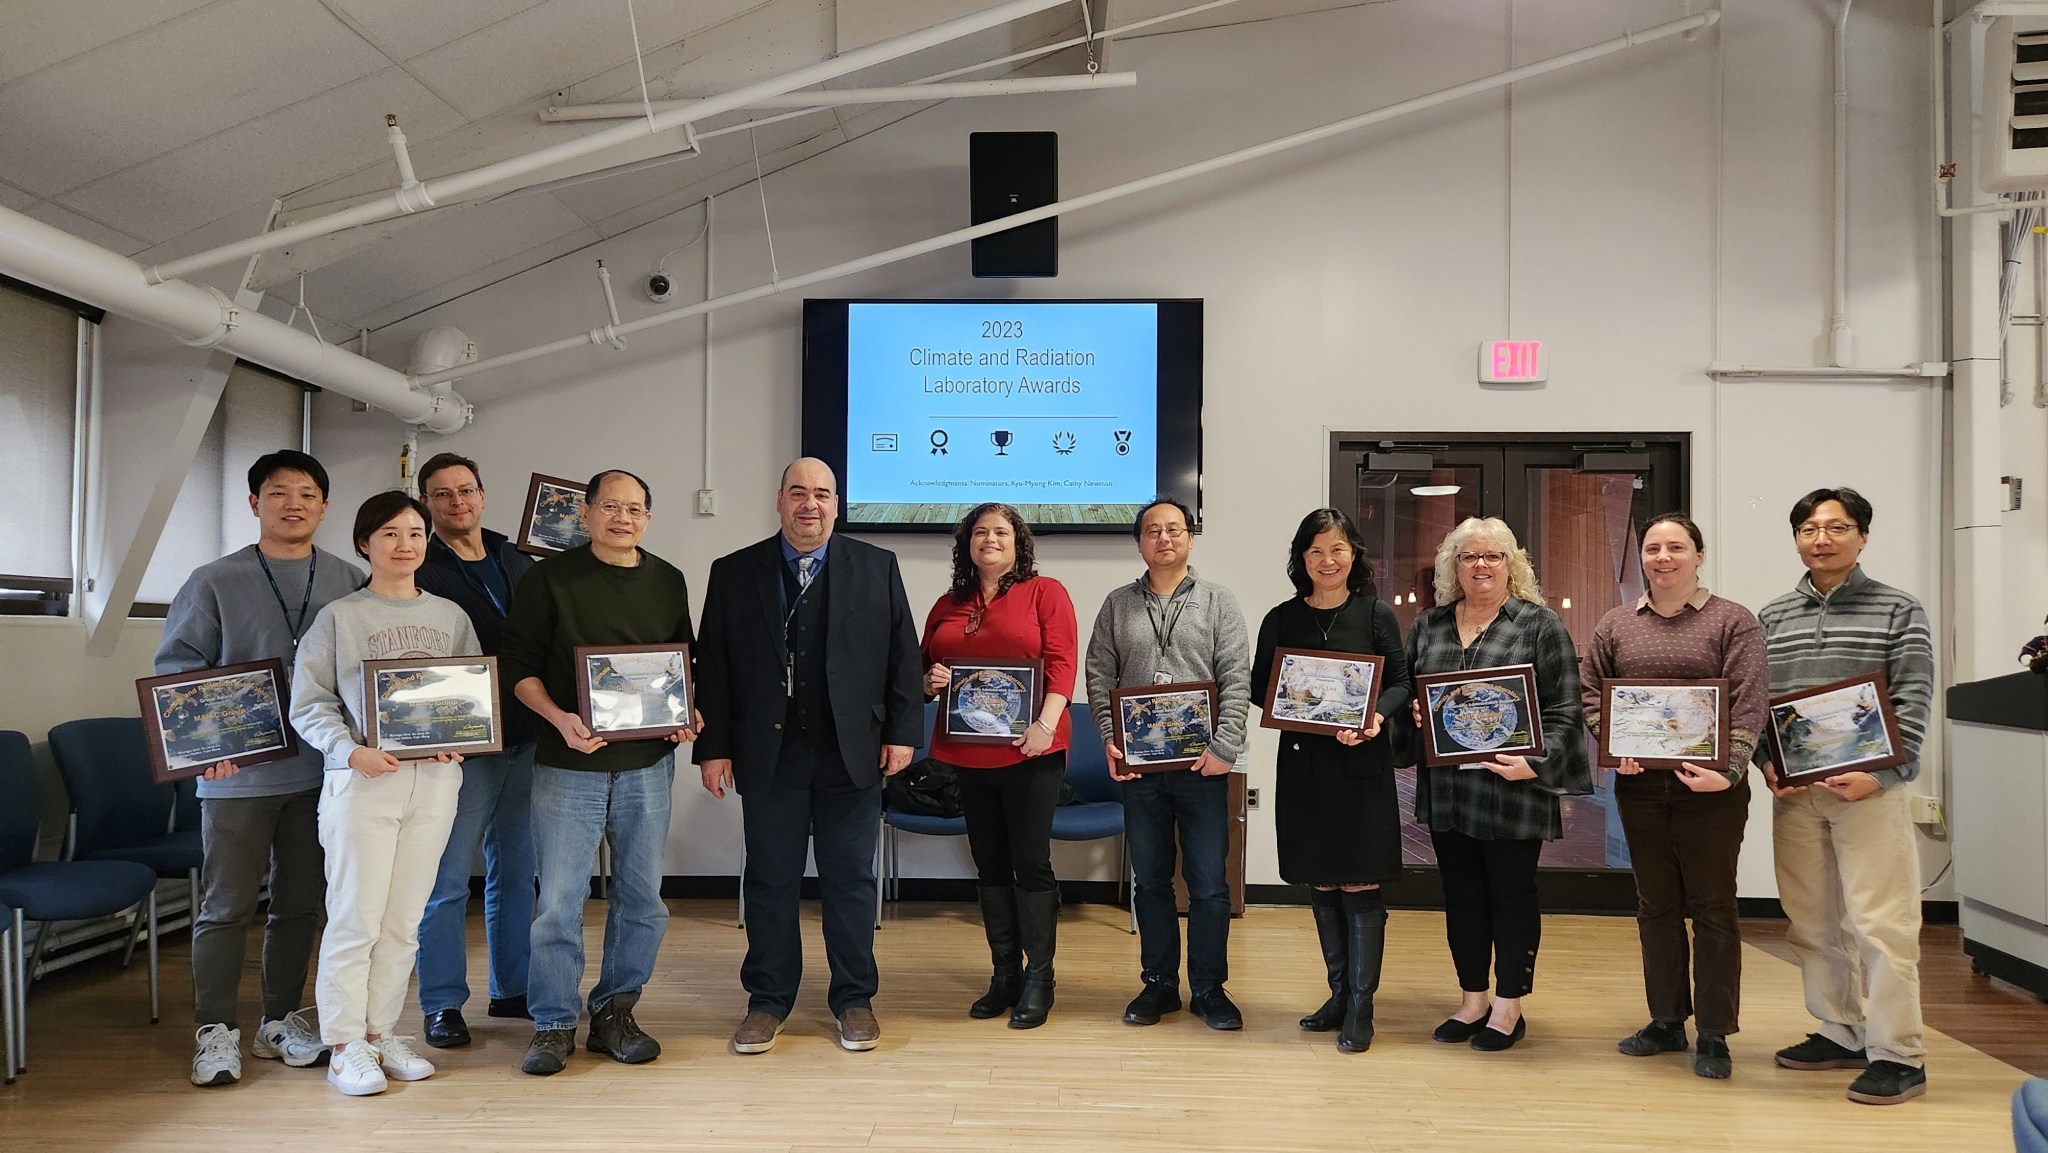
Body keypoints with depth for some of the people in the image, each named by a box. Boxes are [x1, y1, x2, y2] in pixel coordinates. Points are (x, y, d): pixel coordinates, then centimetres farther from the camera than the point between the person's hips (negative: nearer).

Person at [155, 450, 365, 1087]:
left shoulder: (351, 584, 6)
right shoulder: (214, 581, 1)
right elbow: (176, 667, 0)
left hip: (321, 769, 3)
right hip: (237, 772, -3)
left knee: (300, 902, 12)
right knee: (227, 905, 2)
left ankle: (281, 1021, 25)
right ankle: (216, 1031, 14)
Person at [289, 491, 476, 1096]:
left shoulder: (450, 616, 11)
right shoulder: (339, 617, 2)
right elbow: (308, 703, 0)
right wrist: (350, 751, -15)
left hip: (435, 779, 3)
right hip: (363, 779, -3)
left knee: (404, 920, 9)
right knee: (356, 917, -1)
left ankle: (380, 1032, 21)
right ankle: (346, 1045, 11)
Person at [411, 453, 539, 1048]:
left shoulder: (521, 564, 12)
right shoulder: (417, 575, -4)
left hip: (524, 741, 5)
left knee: (516, 871, 13)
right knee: (446, 882, 1)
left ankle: (513, 989, 25)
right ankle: (442, 1005, 13)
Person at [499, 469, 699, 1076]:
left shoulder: (668, 582, 10)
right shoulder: (550, 578, -1)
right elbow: (517, 663, -2)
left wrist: (687, 715, -1)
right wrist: (559, 719, -16)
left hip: (647, 761, 3)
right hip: (568, 761, -3)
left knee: (641, 896, 8)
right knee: (559, 899, -1)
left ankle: (615, 1012, 23)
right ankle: (553, 1025, 13)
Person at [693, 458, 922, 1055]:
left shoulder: (877, 567, 4)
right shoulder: (734, 573, 5)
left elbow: (904, 656, 4)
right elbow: (712, 667, 3)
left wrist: (902, 732, -3)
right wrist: (713, 746, -2)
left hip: (851, 753, 0)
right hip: (768, 753, 1)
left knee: (851, 878, 7)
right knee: (770, 879, 8)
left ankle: (854, 999, 21)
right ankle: (768, 1000, 22)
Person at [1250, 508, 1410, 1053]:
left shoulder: (1376, 614, 0)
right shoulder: (1281, 619, 5)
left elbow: (1401, 681, -1)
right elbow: (1259, 685, 7)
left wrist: (1376, 717, -20)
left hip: (1362, 765, -3)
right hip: (1303, 763, 3)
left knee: (1360, 886, -2)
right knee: (1322, 886, 11)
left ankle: (1360, 1009, 7)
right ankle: (1339, 995, 25)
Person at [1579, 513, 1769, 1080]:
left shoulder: (1733, 622, -1)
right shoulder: (1616, 624, 9)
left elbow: (1750, 703, -9)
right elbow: (1588, 690, 9)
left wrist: (1729, 769, -20)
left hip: (1709, 786, -3)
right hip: (1639, 784, 4)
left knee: (1712, 907, 4)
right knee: (1655, 905, 12)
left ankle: (1714, 1034, 14)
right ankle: (1666, 1021, 25)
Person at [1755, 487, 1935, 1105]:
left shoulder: (1899, 612, 1)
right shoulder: (1771, 618, 11)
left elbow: (1912, 702, -5)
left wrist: (1881, 774, -15)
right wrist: (1766, 762, -4)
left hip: (1869, 791, -4)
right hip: (1794, 792, 4)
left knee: (1880, 922, -4)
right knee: (1813, 922, 10)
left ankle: (1898, 1055, 5)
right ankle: (1841, 1033, 23)